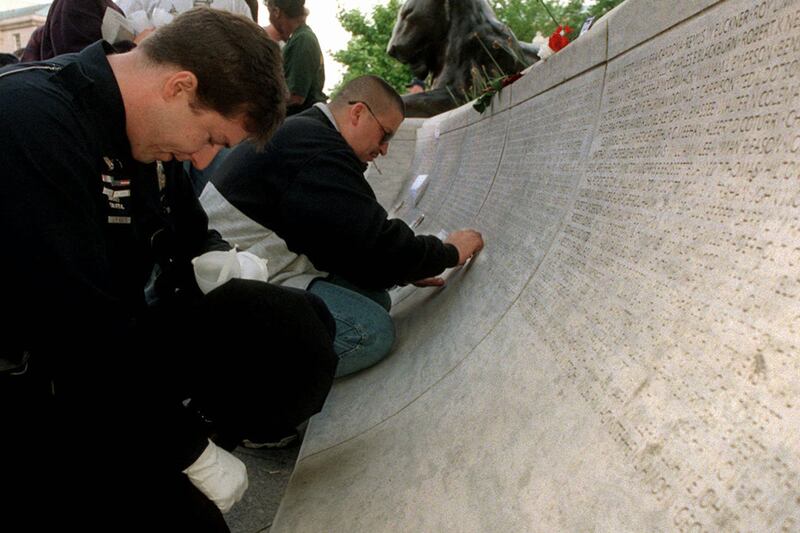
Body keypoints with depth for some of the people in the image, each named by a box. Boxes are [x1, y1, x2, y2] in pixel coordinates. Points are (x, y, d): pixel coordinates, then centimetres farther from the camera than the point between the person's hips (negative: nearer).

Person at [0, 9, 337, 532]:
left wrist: (219, 259, -4)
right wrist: (195, 454, -21)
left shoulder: (139, 131, 1)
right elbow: (81, 336, -29)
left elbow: (187, 230, 17)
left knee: (298, 332, -8)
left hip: (117, 338, 8)